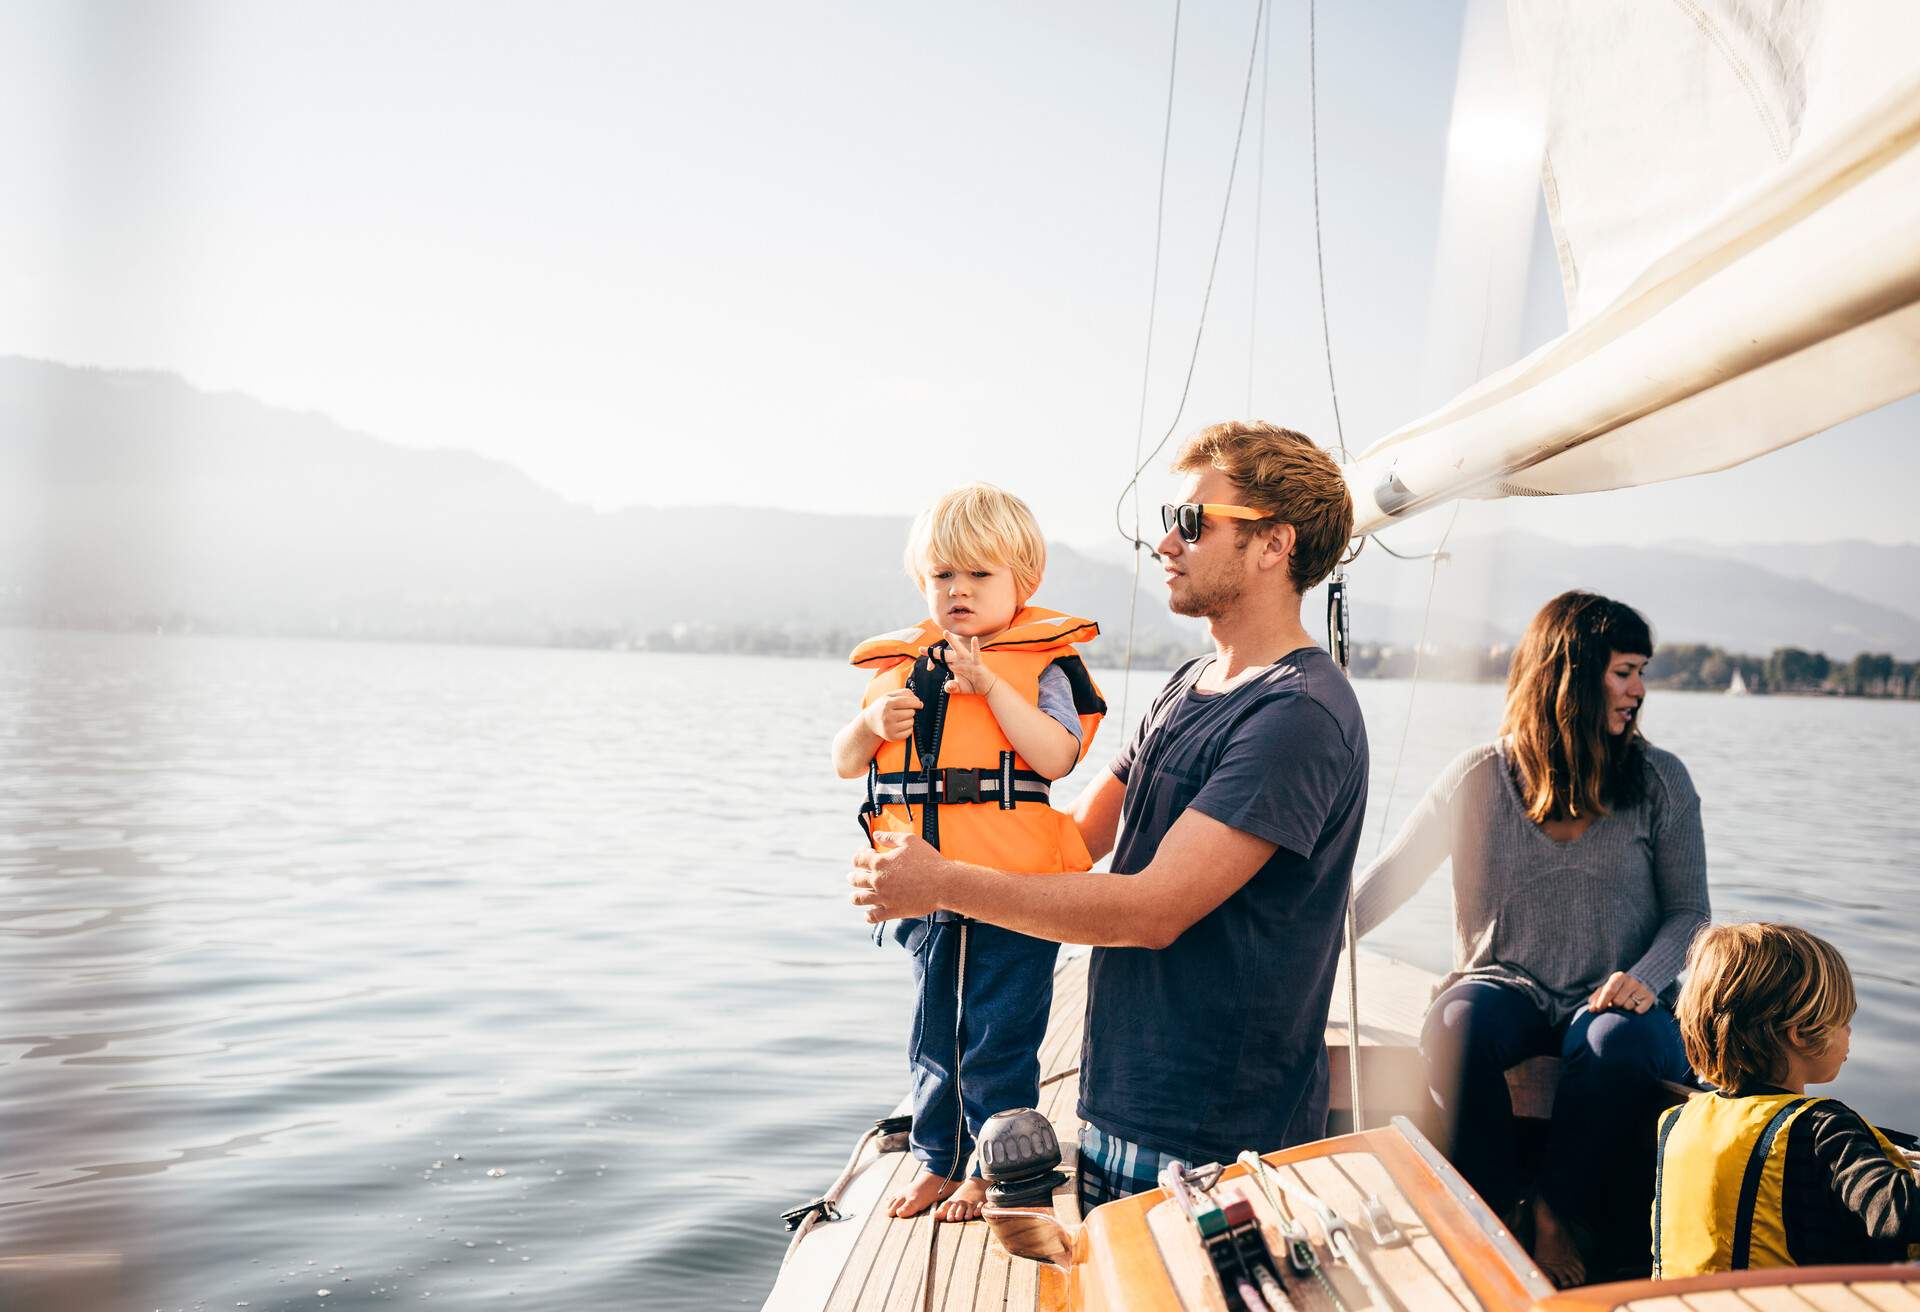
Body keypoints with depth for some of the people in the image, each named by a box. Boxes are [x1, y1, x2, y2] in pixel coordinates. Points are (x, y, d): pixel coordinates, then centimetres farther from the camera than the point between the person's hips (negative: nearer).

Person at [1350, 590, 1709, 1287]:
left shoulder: (1660, 780, 5)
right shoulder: (1481, 777, 2)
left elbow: (1689, 910, 8)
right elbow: (1389, 877, 3)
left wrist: (1647, 977, -14)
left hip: (1612, 1000, 0)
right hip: (1507, 986, 0)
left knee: (1620, 1047, -35)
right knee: (1453, 1030, -34)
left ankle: (1559, 1219, -15)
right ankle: (1497, 1220, -16)